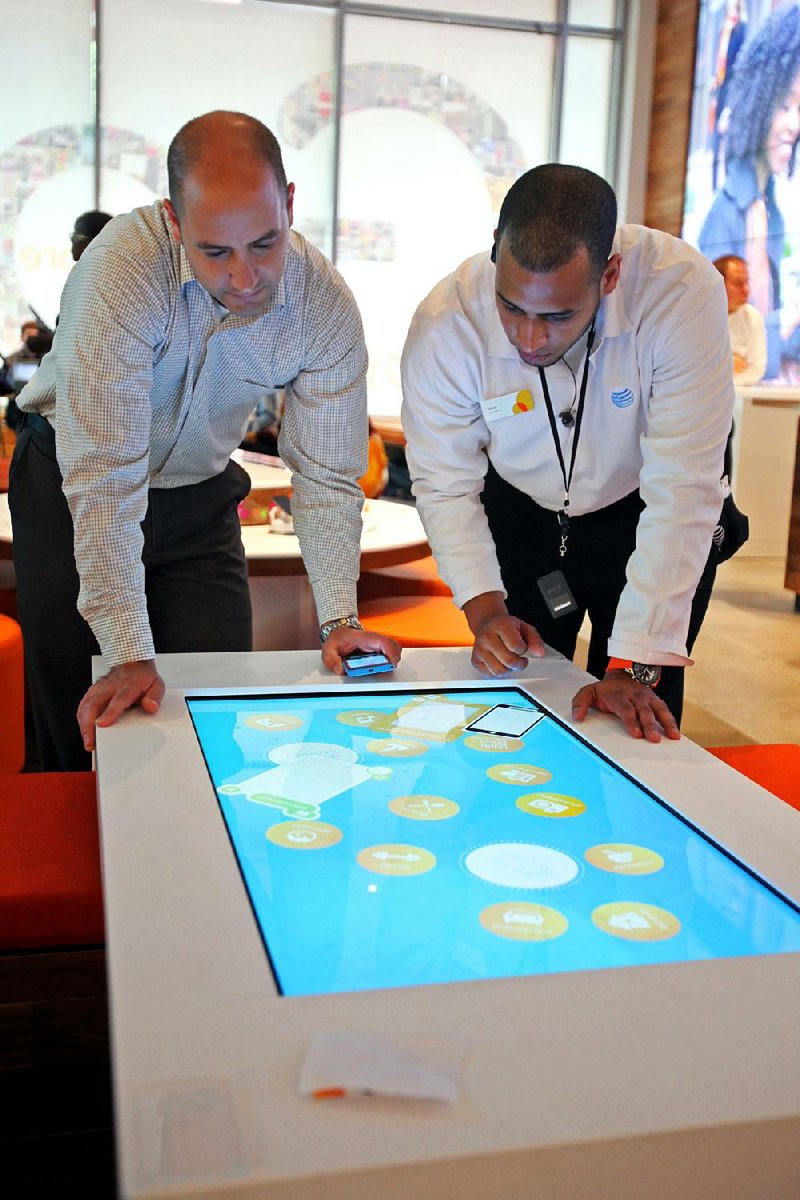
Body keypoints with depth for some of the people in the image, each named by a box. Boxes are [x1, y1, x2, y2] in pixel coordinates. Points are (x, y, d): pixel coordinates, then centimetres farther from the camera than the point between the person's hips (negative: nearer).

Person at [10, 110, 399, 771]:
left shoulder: (326, 306, -20)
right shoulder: (122, 269, -33)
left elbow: (326, 478, -12)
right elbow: (103, 477, -34)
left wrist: (341, 620, -21)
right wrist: (130, 654, -37)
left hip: (201, 495, 3)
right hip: (68, 487, -2)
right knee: (82, 725, 2)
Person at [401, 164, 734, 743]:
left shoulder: (684, 292, -33)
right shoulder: (445, 325, -27)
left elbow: (683, 493, -34)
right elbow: (445, 484, -15)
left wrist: (635, 666, -35)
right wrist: (485, 609, -28)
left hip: (644, 519, -1)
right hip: (521, 516, 2)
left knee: (640, 726, 0)